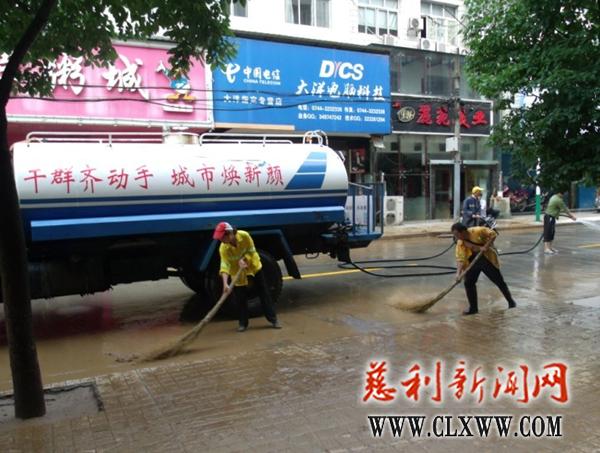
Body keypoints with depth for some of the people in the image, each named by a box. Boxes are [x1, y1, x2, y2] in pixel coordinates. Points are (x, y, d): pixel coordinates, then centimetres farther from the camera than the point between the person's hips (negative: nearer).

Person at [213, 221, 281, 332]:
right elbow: (225, 265, -34)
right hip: (237, 270, 0)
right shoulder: (223, 248, -28)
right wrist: (225, 283, -46)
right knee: (241, 298, 1)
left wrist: (243, 259, -34)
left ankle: (273, 319, 12)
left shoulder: (244, 236, -30)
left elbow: (251, 251, -16)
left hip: (253, 264, 0)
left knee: (264, 293, 4)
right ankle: (243, 323, 18)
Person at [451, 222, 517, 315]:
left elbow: (493, 234, -16)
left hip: (487, 259, -4)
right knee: (468, 283, -5)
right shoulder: (460, 243, -11)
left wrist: (486, 246, -27)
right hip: (472, 262, 4)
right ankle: (473, 307, 7)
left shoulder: (477, 231, -24)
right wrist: (458, 273, -28)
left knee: (499, 281, 7)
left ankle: (511, 301, 28)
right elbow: (460, 259, -15)